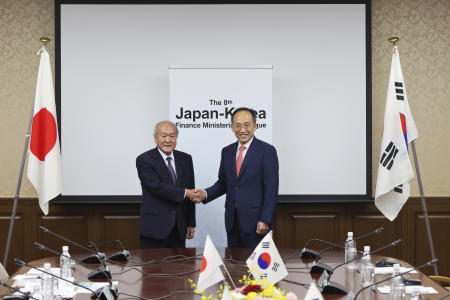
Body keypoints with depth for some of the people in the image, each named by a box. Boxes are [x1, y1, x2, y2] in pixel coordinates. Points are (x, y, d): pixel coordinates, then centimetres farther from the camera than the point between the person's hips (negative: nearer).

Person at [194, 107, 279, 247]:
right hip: (232, 219, 5)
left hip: (254, 219, -5)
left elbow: (271, 189, -10)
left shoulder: (267, 151, -6)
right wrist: (206, 194, -2)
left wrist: (265, 220, -16)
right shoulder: (227, 151, 11)